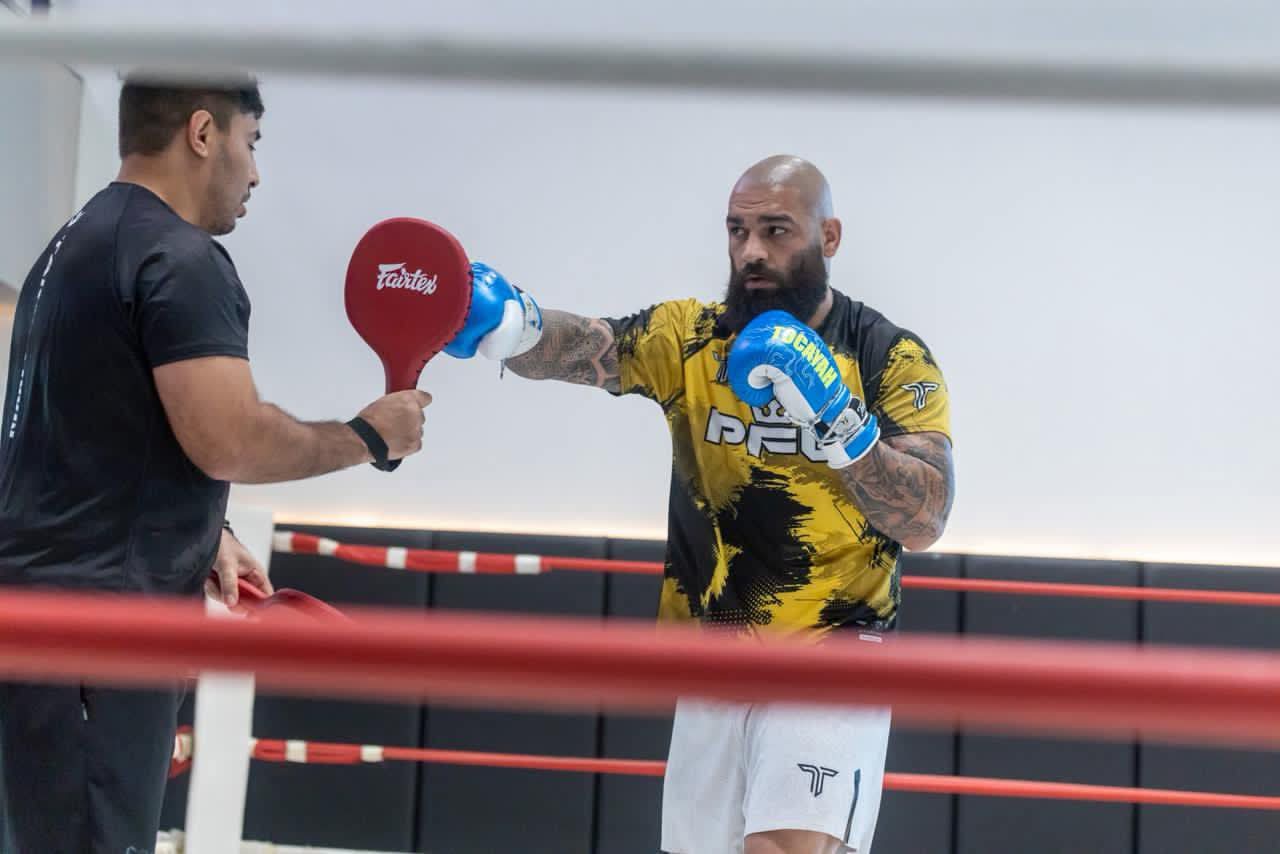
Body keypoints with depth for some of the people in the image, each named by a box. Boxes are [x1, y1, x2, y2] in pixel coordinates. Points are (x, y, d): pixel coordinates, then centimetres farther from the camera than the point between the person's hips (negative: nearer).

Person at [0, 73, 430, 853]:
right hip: (95, 621, -10)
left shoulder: (82, 243, 18)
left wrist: (203, 536, 21)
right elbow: (230, 440, -21)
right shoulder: (181, 258, -14)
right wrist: (368, 436, -7)